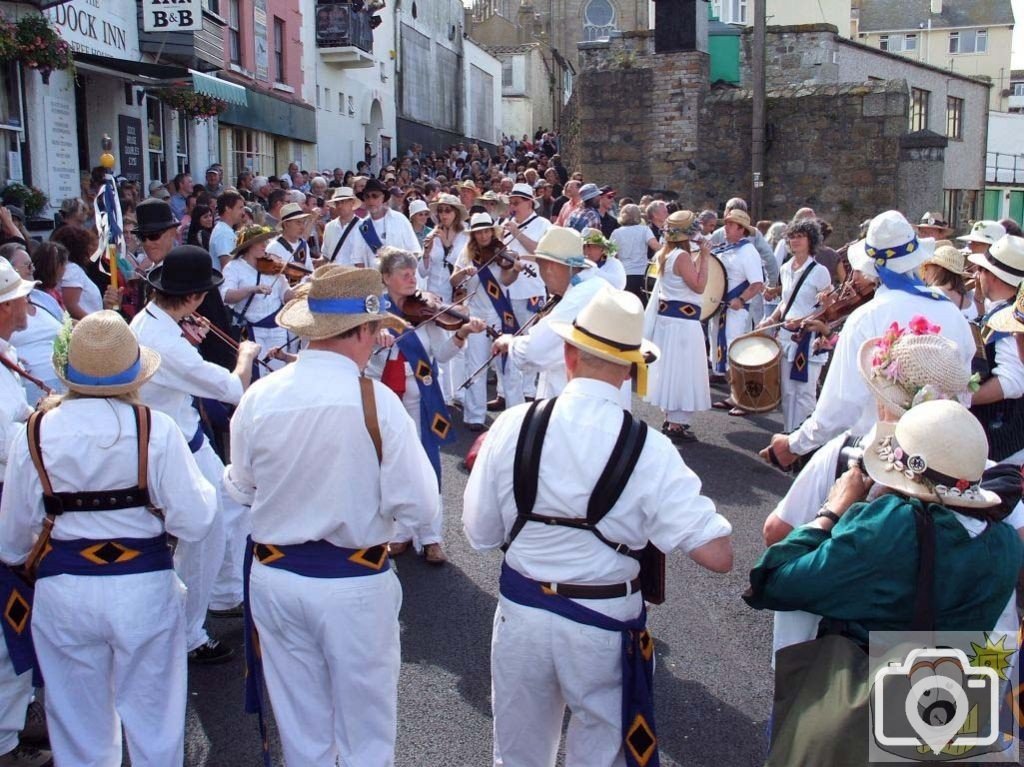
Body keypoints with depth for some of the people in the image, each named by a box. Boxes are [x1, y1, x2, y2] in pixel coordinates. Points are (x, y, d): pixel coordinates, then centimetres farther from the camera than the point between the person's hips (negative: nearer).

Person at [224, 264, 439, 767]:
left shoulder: (259, 396, -9)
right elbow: (419, 508, -16)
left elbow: (241, 490, 5)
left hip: (274, 576, 4)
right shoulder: (376, 401, -19)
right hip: (354, 583, -3)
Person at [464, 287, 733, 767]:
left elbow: (479, 534, -5)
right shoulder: (649, 451, -19)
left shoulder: (513, 426, -14)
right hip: (604, 625, -2)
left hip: (520, 614, 2)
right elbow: (718, 555, -19)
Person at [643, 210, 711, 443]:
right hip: (682, 321, -10)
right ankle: (676, 426, 0)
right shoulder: (682, 256, -19)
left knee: (671, 369, 17)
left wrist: (700, 256, 12)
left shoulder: (667, 254, 10)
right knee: (682, 372, -4)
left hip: (668, 316, 10)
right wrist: (704, 257, -16)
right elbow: (699, 286, -20)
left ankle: (671, 419, 27)